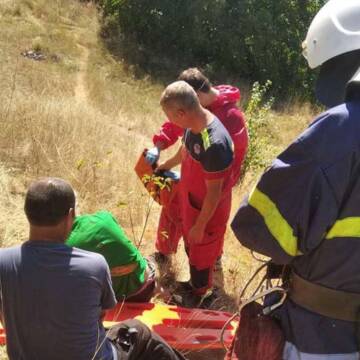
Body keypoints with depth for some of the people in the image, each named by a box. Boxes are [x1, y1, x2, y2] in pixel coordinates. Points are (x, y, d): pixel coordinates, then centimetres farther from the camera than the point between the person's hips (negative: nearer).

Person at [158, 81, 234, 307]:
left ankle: (198, 293, 45)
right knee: (191, 247, 28)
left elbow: (214, 193, -28)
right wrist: (166, 165, 30)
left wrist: (200, 225, -16)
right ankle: (195, 282, 54)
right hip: (190, 202, 8)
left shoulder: (214, 144, -39)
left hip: (208, 211, -8)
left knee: (201, 255, 18)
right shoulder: (194, 125, -11)